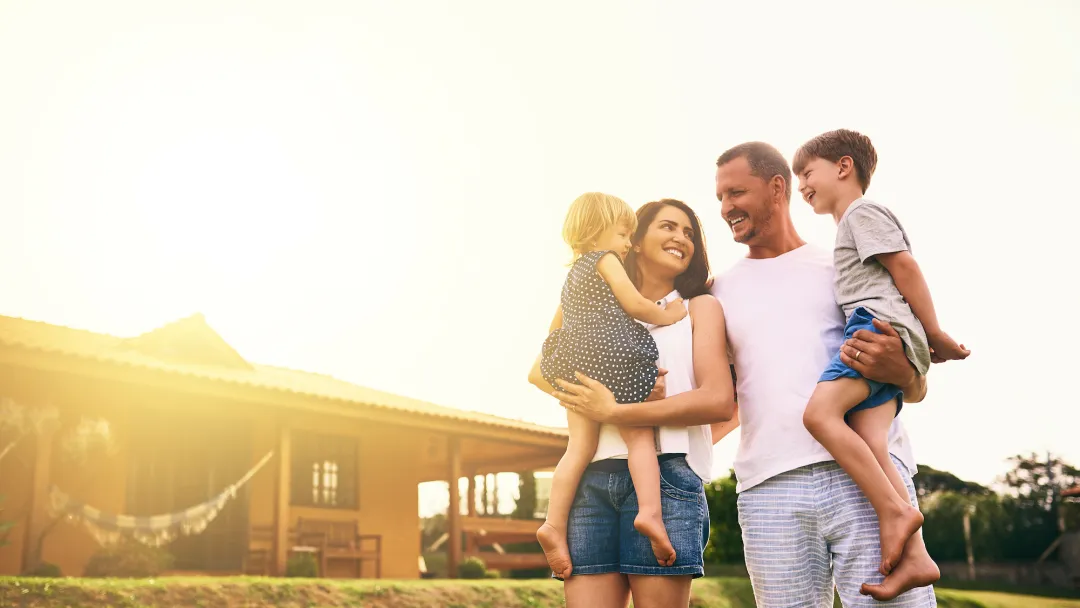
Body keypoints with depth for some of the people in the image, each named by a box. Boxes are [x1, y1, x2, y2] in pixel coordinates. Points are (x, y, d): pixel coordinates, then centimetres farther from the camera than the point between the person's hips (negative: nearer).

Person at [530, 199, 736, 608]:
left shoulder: (700, 308, 14)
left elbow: (719, 401, -1)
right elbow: (540, 371, 12)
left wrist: (614, 412, -7)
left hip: (666, 474, -2)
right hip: (593, 480, 2)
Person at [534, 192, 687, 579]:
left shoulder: (573, 273, 29)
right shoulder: (605, 259, 5)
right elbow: (633, 304, -4)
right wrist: (666, 315, 11)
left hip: (576, 361, 6)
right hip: (612, 357, -6)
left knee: (580, 446, 1)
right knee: (640, 437, -3)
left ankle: (555, 523, -11)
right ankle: (650, 511, -21)